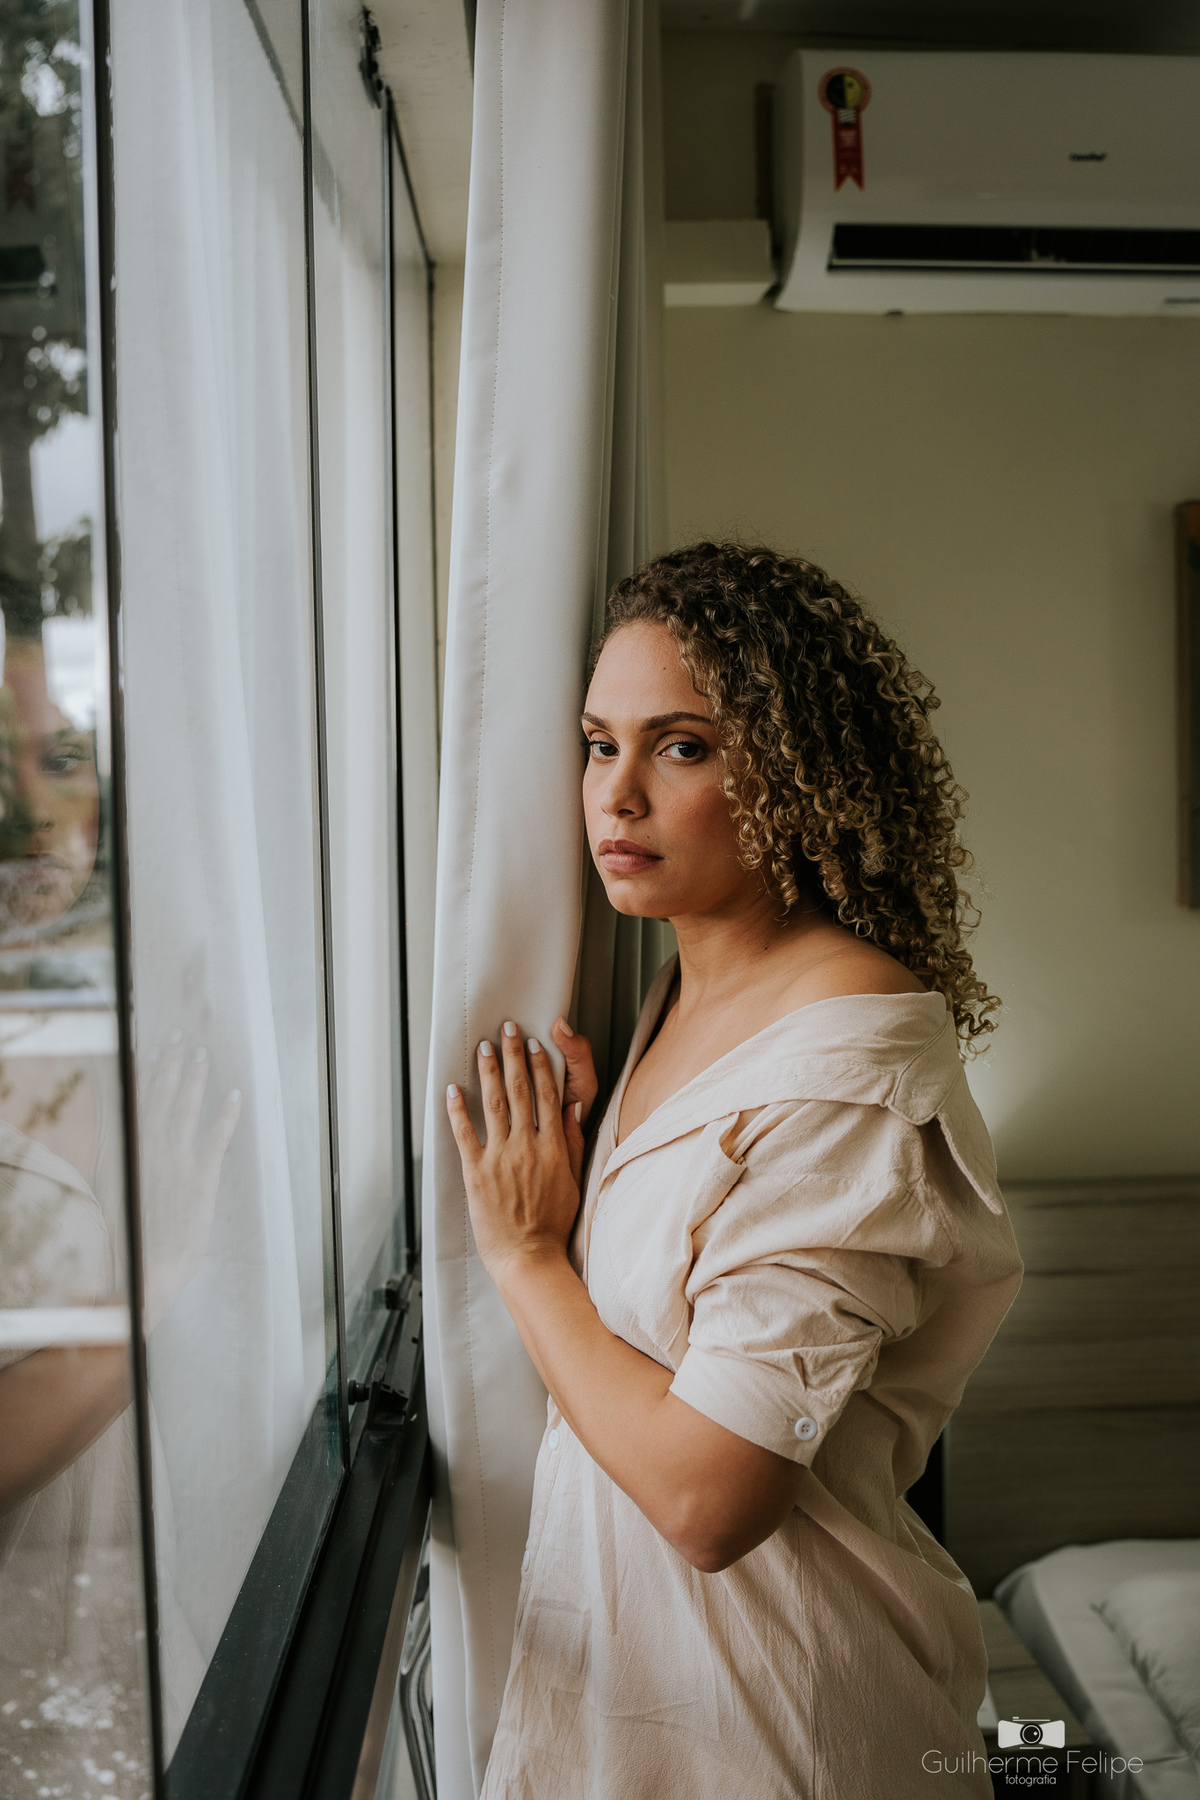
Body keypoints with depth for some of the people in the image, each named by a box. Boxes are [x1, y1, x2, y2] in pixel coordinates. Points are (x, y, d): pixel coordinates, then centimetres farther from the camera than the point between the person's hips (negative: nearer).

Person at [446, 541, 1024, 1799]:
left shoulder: (848, 1057, -27)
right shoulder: (687, 990, 0)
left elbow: (707, 1492, -27)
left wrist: (528, 1255, -17)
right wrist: (584, 1157, -5)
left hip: (758, 1692, -8)